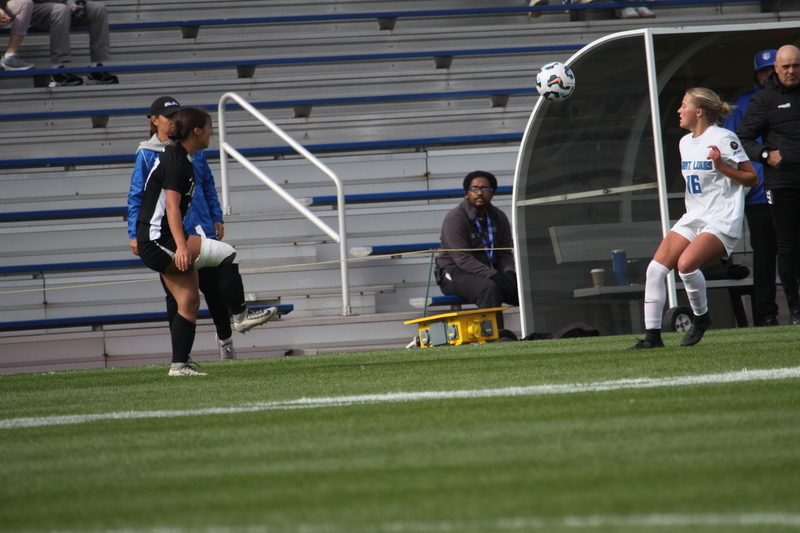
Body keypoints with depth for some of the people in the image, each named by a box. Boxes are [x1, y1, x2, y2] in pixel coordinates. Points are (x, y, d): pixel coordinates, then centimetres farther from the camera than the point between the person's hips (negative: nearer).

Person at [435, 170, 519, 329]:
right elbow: (463, 259, -19)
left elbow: (505, 254, 10)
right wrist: (494, 276, -29)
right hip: (455, 273, -6)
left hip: (489, 273, 6)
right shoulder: (454, 219, -11)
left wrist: (508, 273, -14)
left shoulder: (499, 218, 10)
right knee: (488, 287, -36)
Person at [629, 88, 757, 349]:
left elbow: (752, 178, -9)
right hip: (693, 219, 8)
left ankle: (701, 316, -3)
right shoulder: (685, 142, 15)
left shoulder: (723, 139, -10)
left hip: (722, 220, -8)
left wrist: (721, 166, -20)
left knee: (686, 263, -28)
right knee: (655, 268, -6)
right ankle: (652, 335, -2)